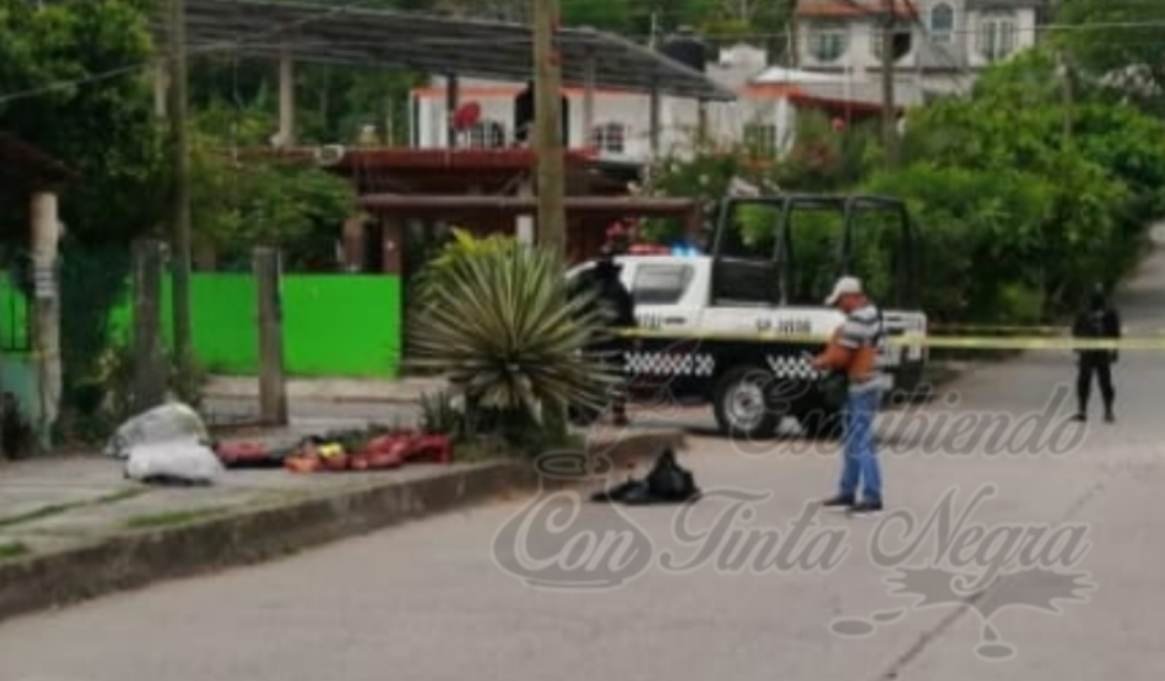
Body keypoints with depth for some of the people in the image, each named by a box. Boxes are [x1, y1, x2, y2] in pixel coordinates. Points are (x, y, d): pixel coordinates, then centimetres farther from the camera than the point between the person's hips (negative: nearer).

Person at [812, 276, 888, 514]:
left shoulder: (858, 319, -20)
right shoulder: (870, 312, 14)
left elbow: (841, 355, -20)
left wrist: (821, 362, -1)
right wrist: (826, 360, 6)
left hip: (863, 386, -11)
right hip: (859, 385, 11)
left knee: (860, 443, -8)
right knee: (851, 441, 17)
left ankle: (872, 497, -6)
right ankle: (847, 492, 25)